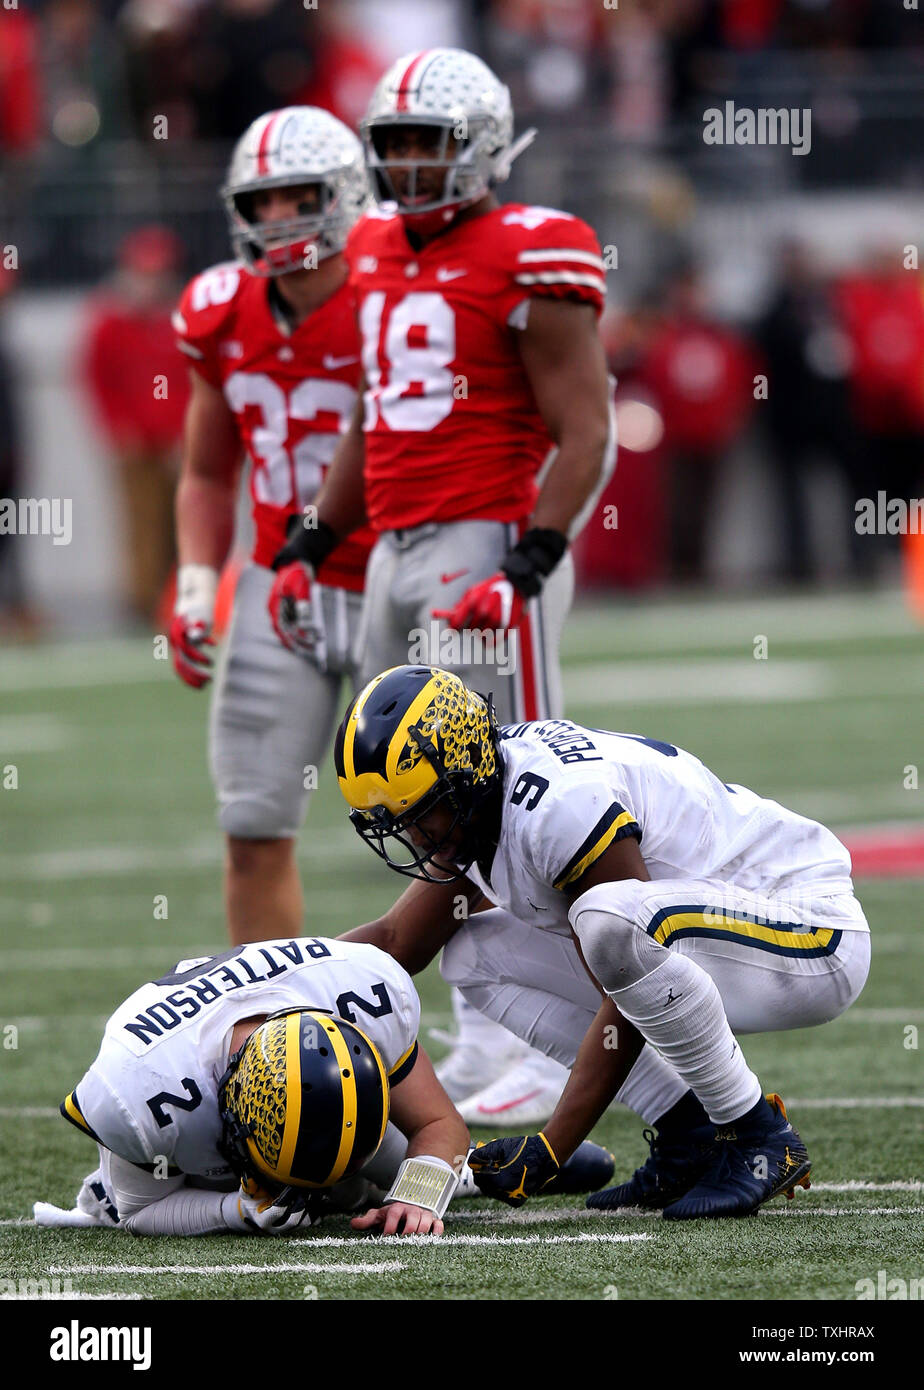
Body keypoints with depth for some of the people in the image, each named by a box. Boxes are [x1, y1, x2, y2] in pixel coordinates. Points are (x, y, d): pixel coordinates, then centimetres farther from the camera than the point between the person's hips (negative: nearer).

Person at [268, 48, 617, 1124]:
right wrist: (310, 545, 20)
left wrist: (525, 569, -20)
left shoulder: (529, 263, -9)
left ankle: (554, 1052, -4)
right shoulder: (379, 254, 15)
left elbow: (586, 436, -12)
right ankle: (481, 1045, 15)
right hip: (397, 554, 8)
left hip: (490, 545, -8)